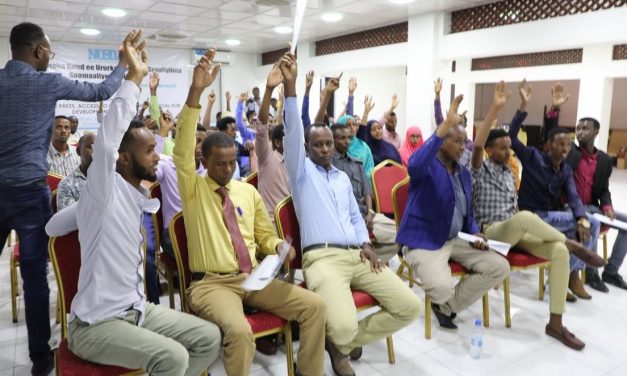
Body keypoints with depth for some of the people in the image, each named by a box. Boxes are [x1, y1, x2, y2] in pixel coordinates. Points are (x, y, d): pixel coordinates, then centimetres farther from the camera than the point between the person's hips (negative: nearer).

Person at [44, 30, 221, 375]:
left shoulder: (139, 198, 7)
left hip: (137, 309, 8)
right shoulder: (103, 192, -14)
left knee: (209, 338, -1)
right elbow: (105, 142, -37)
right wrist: (134, 78, -34)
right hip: (95, 323, -8)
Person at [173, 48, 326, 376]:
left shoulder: (249, 192, 13)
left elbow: (265, 236, 20)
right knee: (239, 331, -34)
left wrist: (279, 247, -5)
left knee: (314, 306, -11)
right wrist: (196, 91, -28)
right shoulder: (193, 189, 1)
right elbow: (183, 149, -17)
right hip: (211, 283, -4)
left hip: (253, 278, 5)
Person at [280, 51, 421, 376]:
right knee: (343, 325, -31)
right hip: (322, 258, -6)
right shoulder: (301, 171, 7)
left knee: (410, 306, -7)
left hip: (357, 255, 6)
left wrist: (366, 244, 7)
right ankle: (342, 341, 12)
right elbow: (292, 134, -10)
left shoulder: (343, 177, 25)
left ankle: (345, 343, 12)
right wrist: (290, 85, -21)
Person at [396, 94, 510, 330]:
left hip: (454, 240, 8)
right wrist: (446, 124, -40)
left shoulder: (464, 173, 13)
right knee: (442, 286, -32)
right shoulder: (426, 166, -10)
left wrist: (476, 234, 0)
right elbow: (415, 164, -39)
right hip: (423, 241, -8)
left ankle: (446, 307, 7)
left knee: (500, 267, -3)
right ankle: (442, 299, 11)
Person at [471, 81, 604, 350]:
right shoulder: (480, 171, -3)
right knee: (525, 217, -40)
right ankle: (574, 244, -14)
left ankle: (555, 323, -17)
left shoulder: (509, 173, 18)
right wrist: (495, 108, -27)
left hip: (515, 231, 7)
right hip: (492, 232, -6)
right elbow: (477, 146, -23)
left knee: (559, 251, -22)